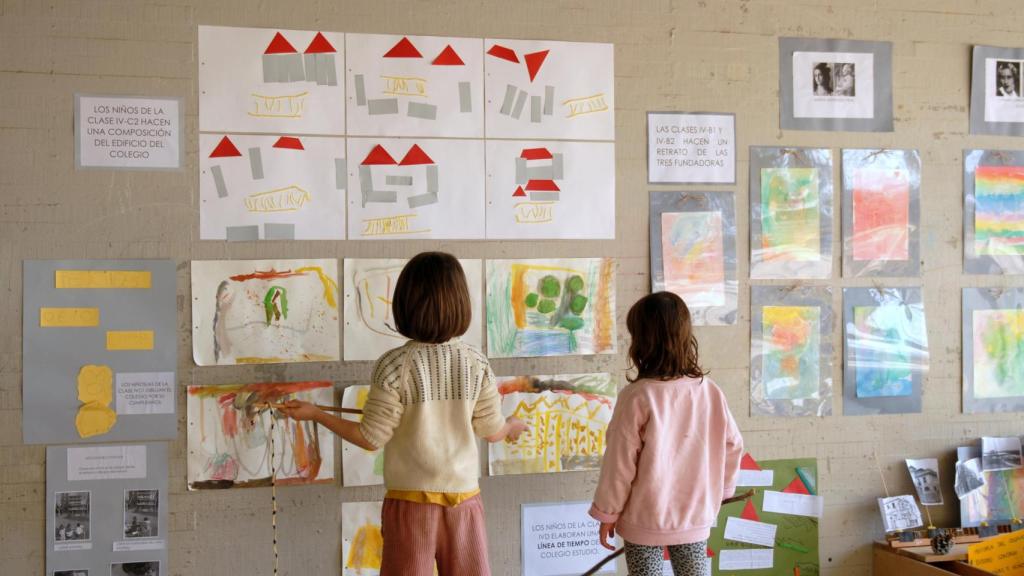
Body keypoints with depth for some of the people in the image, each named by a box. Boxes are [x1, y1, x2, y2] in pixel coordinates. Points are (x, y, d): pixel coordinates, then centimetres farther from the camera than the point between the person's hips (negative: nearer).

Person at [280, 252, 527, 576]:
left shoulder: (395, 365, -13)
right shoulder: (477, 364, -4)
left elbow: (371, 438, -10)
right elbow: (492, 431, 4)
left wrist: (315, 414, 2)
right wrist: (512, 427, 28)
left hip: (411, 501, -2)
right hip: (464, 498, 2)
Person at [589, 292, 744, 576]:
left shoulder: (637, 397, -18)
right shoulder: (709, 391, -6)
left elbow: (620, 462, -13)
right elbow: (732, 446, 4)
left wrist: (607, 513, -1)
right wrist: (719, 490, 20)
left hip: (644, 520, -4)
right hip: (695, 516, 4)